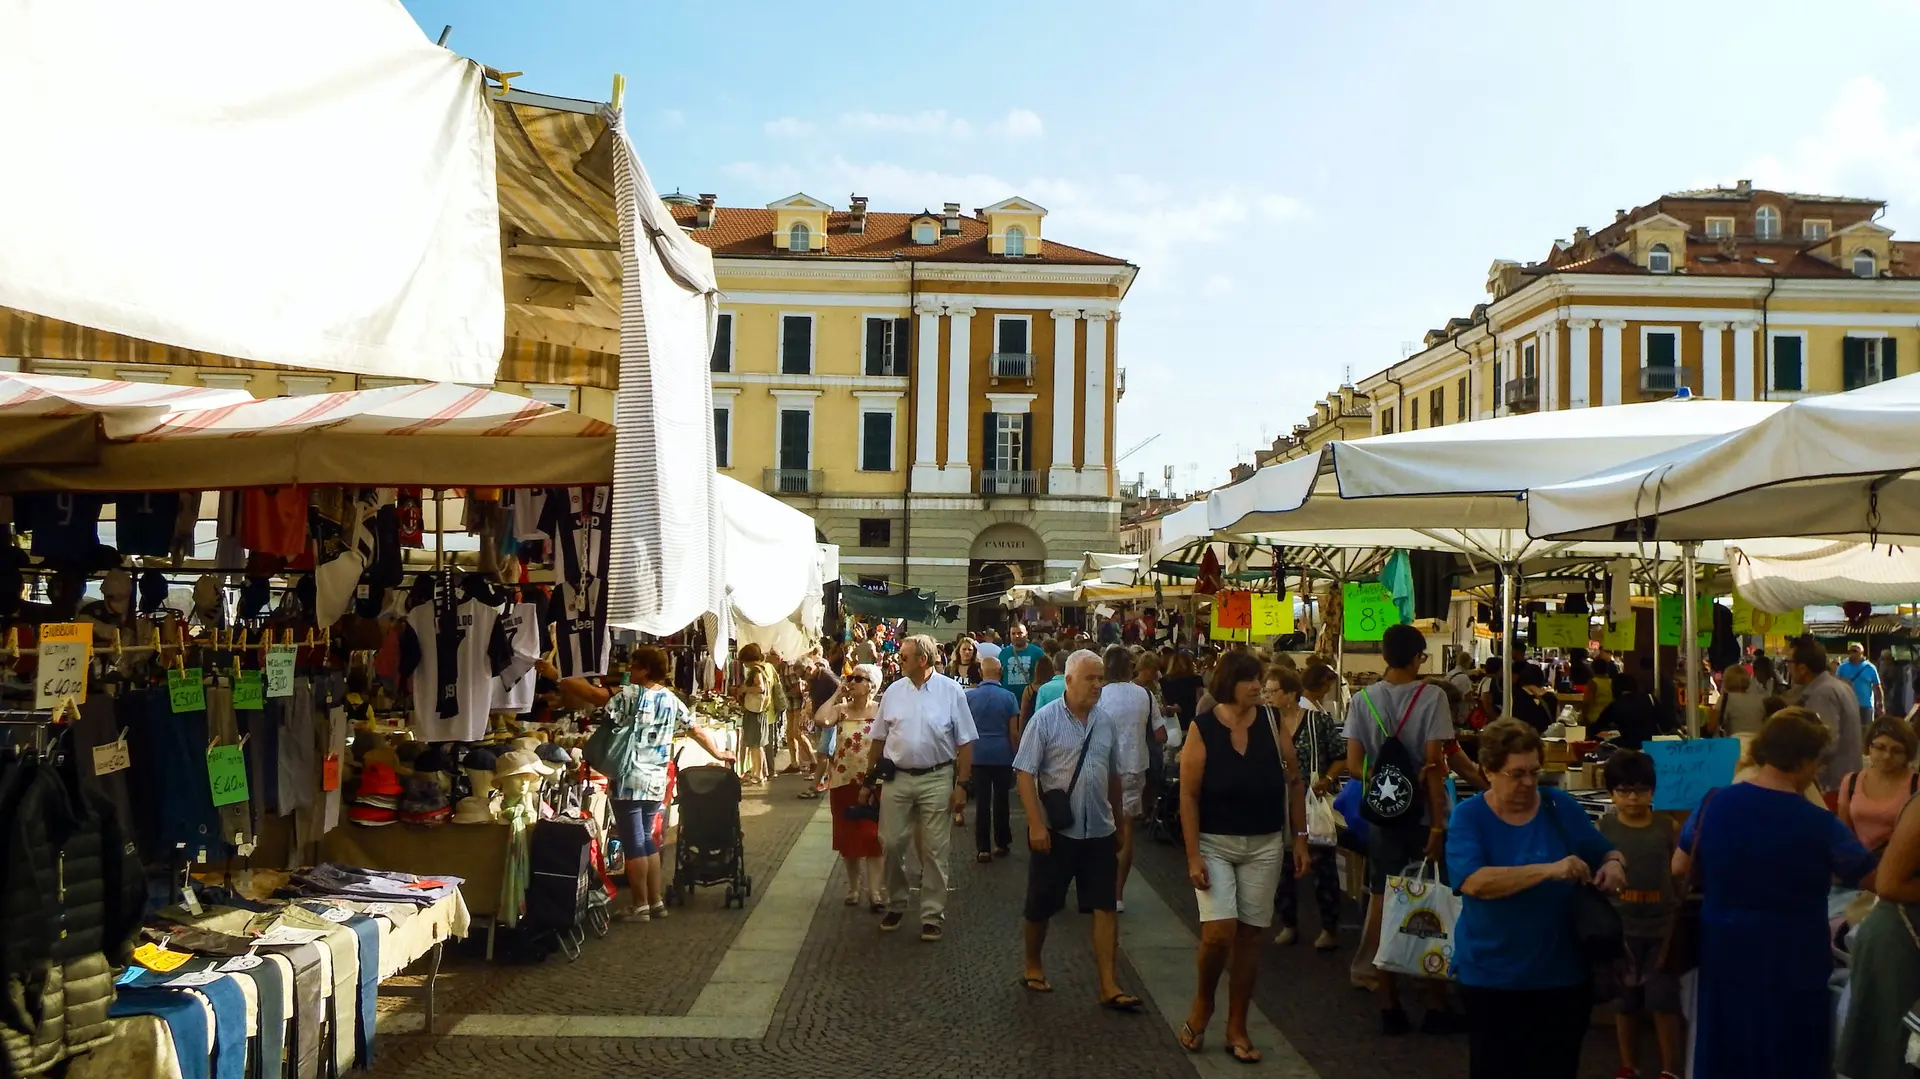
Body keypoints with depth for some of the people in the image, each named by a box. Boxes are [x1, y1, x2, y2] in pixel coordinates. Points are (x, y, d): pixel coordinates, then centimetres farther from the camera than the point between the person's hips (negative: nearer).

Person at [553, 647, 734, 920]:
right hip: (655, 782, 7)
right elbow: (697, 731, 16)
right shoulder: (673, 701, 9)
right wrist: (718, 753, 30)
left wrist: (557, 676, -12)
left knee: (633, 842, 0)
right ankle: (657, 901, 20)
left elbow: (594, 694, -17)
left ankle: (640, 906, 6)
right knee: (647, 839, 17)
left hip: (629, 781, -7)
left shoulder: (632, 695, -11)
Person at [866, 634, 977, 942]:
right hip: (896, 778, 3)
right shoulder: (893, 692, 3)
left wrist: (962, 784, -6)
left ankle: (933, 914, 15)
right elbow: (879, 739, 10)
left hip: (936, 779, -3)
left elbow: (965, 742, -3)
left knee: (935, 851, 4)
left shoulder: (951, 691, -6)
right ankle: (896, 904, 27)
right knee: (891, 845, 7)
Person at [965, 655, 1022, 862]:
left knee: (981, 801, 3)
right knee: (1001, 799, 9)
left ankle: (983, 848, 3)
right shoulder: (1008, 697, -5)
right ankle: (1001, 843, 18)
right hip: (1003, 755, -1)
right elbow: (1014, 732, -4)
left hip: (978, 754, 1)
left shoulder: (969, 696, -2)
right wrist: (1017, 753, 9)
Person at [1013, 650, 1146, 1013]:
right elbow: (1024, 773, -12)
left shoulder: (1105, 724, 7)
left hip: (1099, 832, 4)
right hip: (1054, 831, -4)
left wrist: (1118, 822, 18)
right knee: (1040, 906, 9)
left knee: (1105, 907, 1)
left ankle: (1109, 986, 5)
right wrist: (1036, 824, -17)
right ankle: (1033, 966, 31)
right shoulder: (1045, 720, -9)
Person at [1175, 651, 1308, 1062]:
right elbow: (1188, 796, -10)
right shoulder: (1203, 728, -11)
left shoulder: (1272, 721, -3)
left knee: (1249, 935, 7)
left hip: (1265, 845, 3)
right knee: (1218, 932, -13)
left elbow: (1295, 782, 5)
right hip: (1215, 843, -3)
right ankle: (1202, 1003, 17)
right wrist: (1193, 855, -14)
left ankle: (1237, 1029, 21)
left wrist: (1300, 837, 3)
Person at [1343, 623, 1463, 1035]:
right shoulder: (1431, 697, -11)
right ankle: (1438, 1007, 17)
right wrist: (1437, 826, -11)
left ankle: (1389, 1006, 13)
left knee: (1382, 907, 8)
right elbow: (1434, 766, -13)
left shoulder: (1363, 700, -2)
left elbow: (1354, 765, -6)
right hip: (1423, 815, -2)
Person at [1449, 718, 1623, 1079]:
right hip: (1492, 977, -3)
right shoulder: (1469, 816, -9)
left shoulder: (1561, 806, 0)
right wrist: (1549, 870, -31)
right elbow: (1474, 882, -24)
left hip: (1564, 973, 3)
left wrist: (1613, 865, -13)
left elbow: (1606, 852, 11)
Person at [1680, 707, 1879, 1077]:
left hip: (1723, 956, 3)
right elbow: (1874, 880, -7)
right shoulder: (1819, 824, -17)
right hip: (1790, 965, -3)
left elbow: (1680, 868, 1)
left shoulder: (1715, 802, -8)